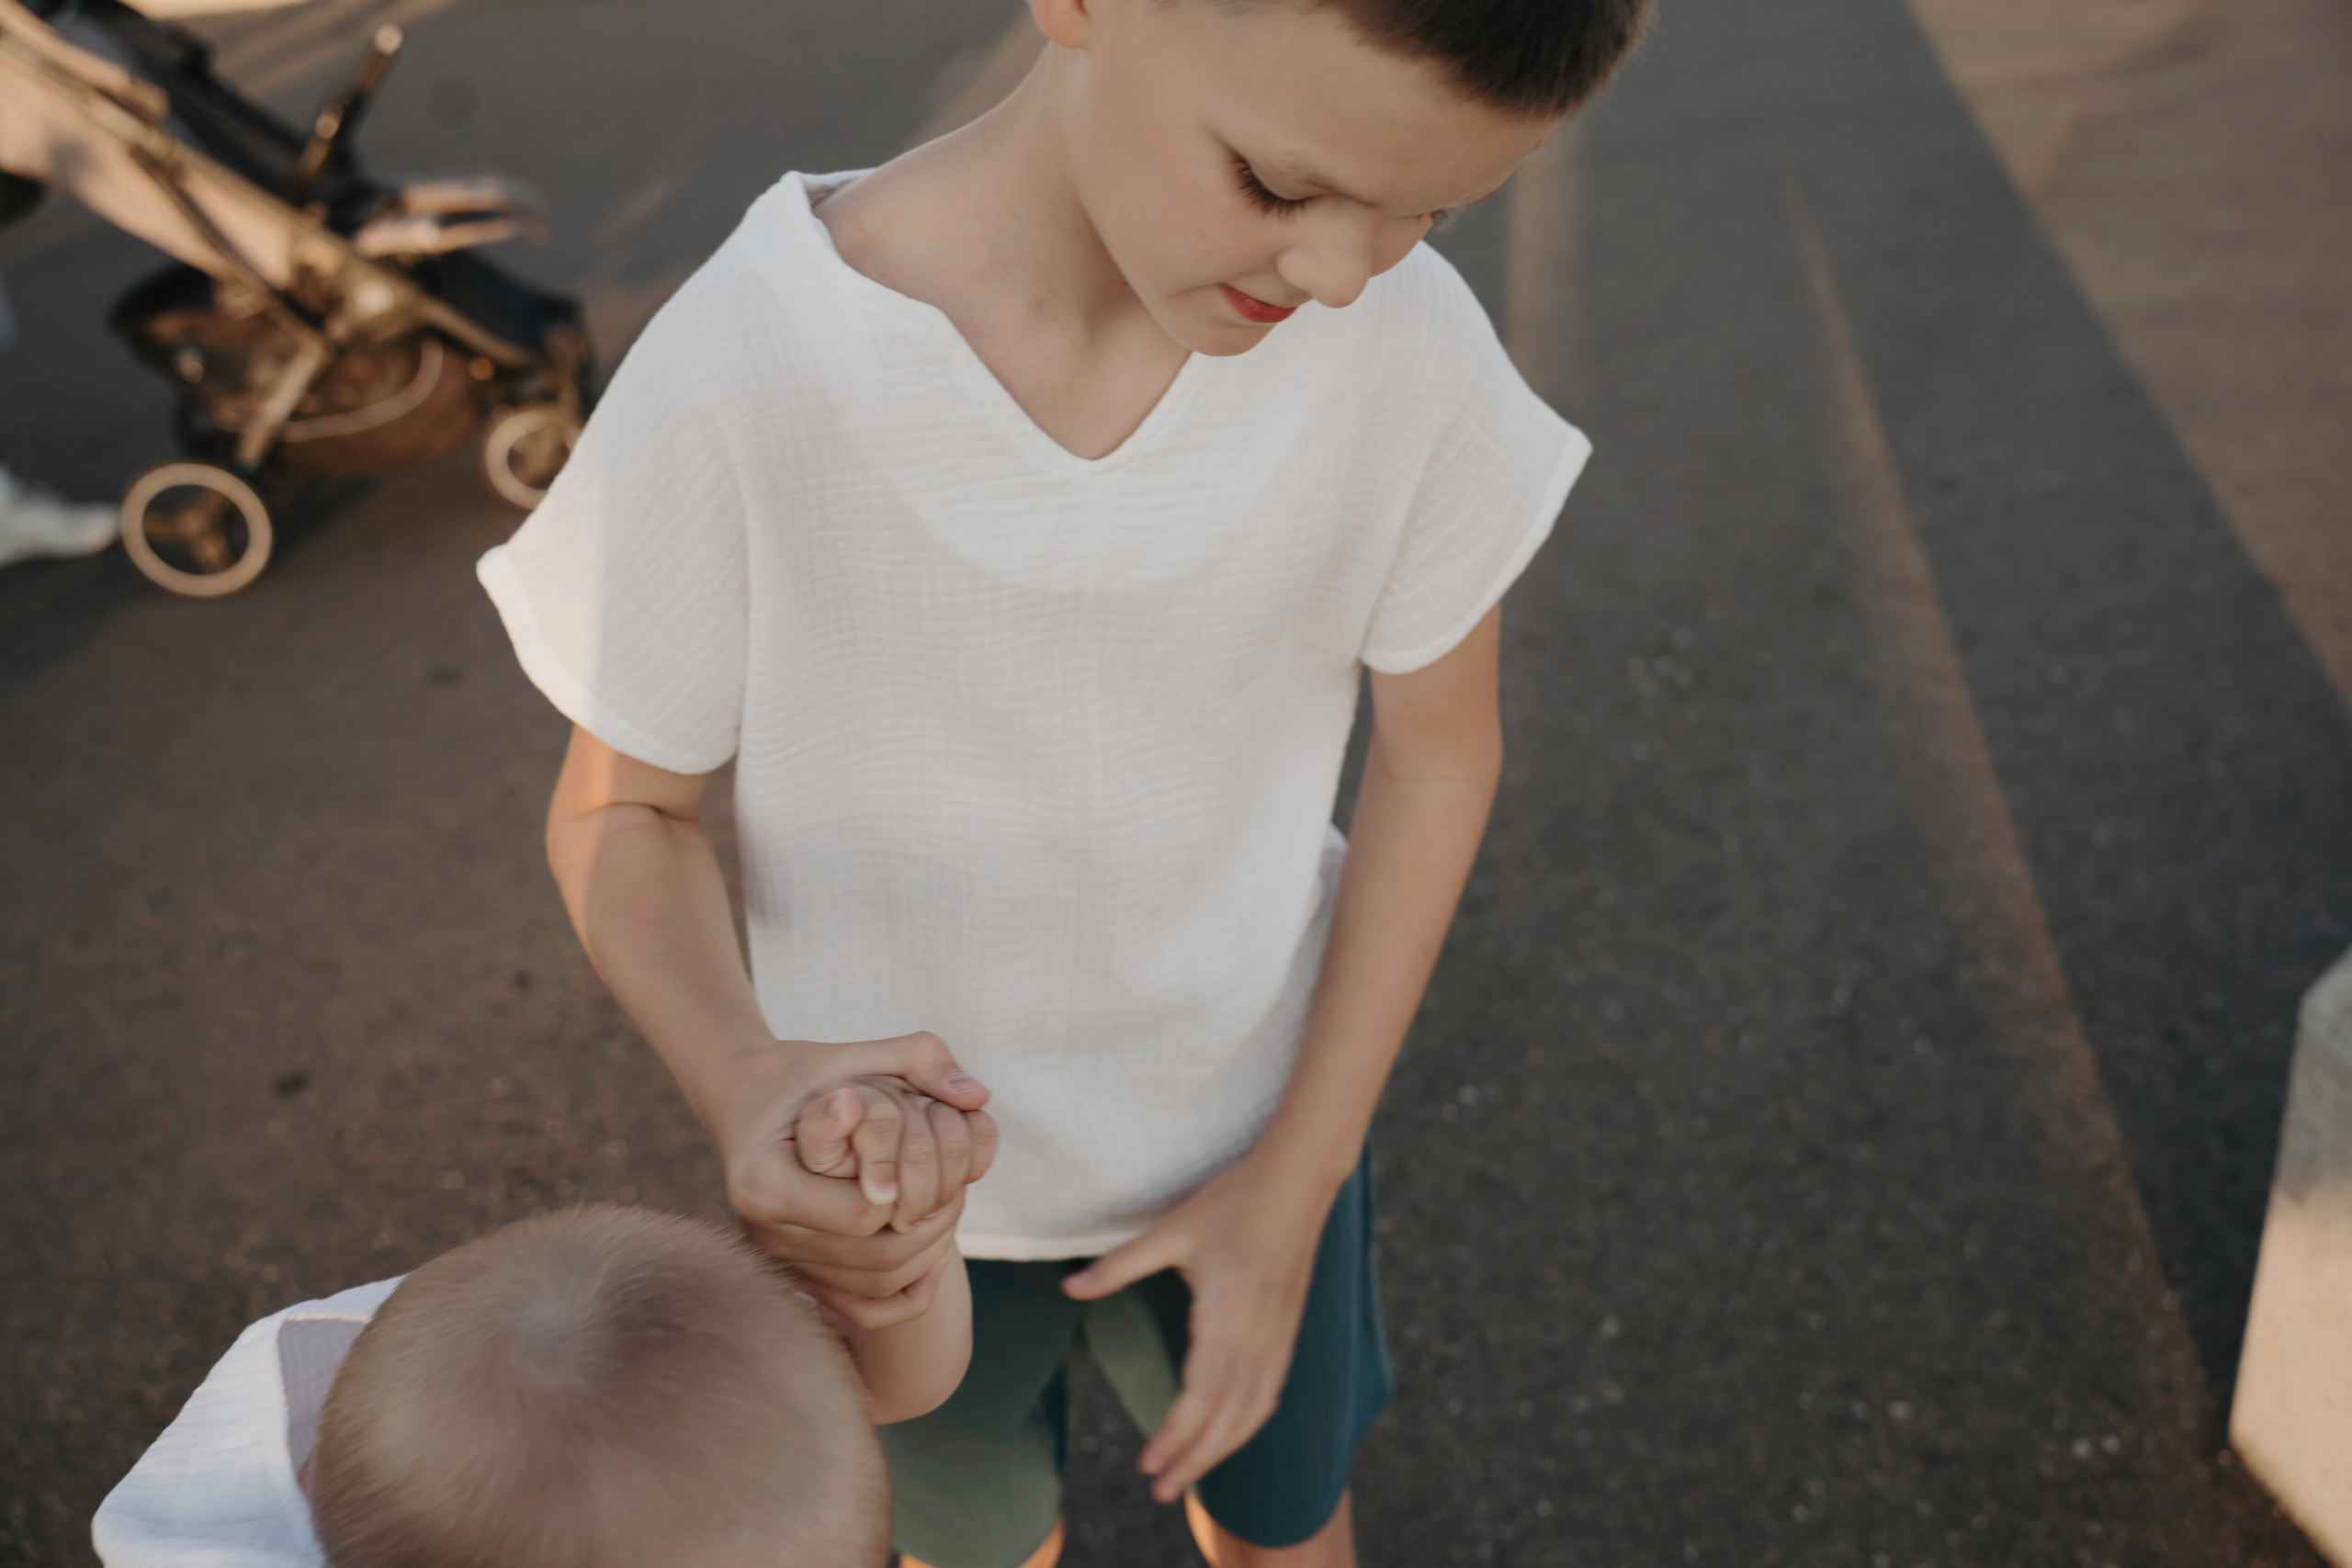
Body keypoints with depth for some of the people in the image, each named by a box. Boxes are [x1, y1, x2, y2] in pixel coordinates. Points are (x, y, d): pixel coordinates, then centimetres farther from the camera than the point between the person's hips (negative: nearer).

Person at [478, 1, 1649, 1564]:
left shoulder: (1408, 343, -25)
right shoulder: (745, 376, -30)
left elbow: (1439, 747, -9)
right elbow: (622, 809, -15)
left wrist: (1297, 1178, -9)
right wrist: (739, 1078, -35)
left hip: (1247, 1131, 2)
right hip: (903, 1182, -1)